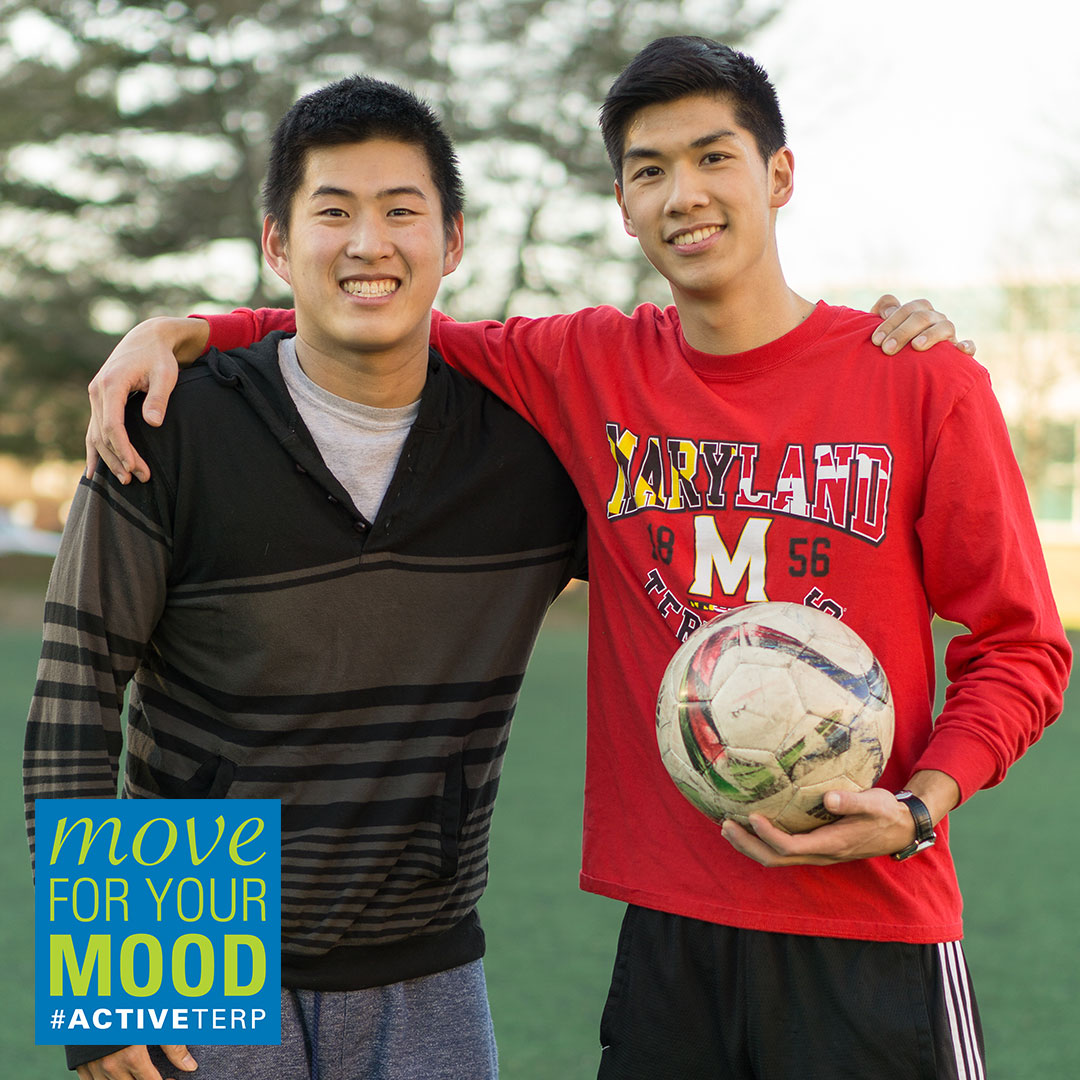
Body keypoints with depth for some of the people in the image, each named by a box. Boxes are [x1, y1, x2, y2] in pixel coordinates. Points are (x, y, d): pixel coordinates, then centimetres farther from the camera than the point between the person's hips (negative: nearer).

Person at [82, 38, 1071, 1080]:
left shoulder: (923, 379, -4)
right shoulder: (590, 369, 4)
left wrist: (918, 809, -14)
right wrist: (177, 331, 0)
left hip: (874, 927, -2)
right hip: (669, 926, 2)